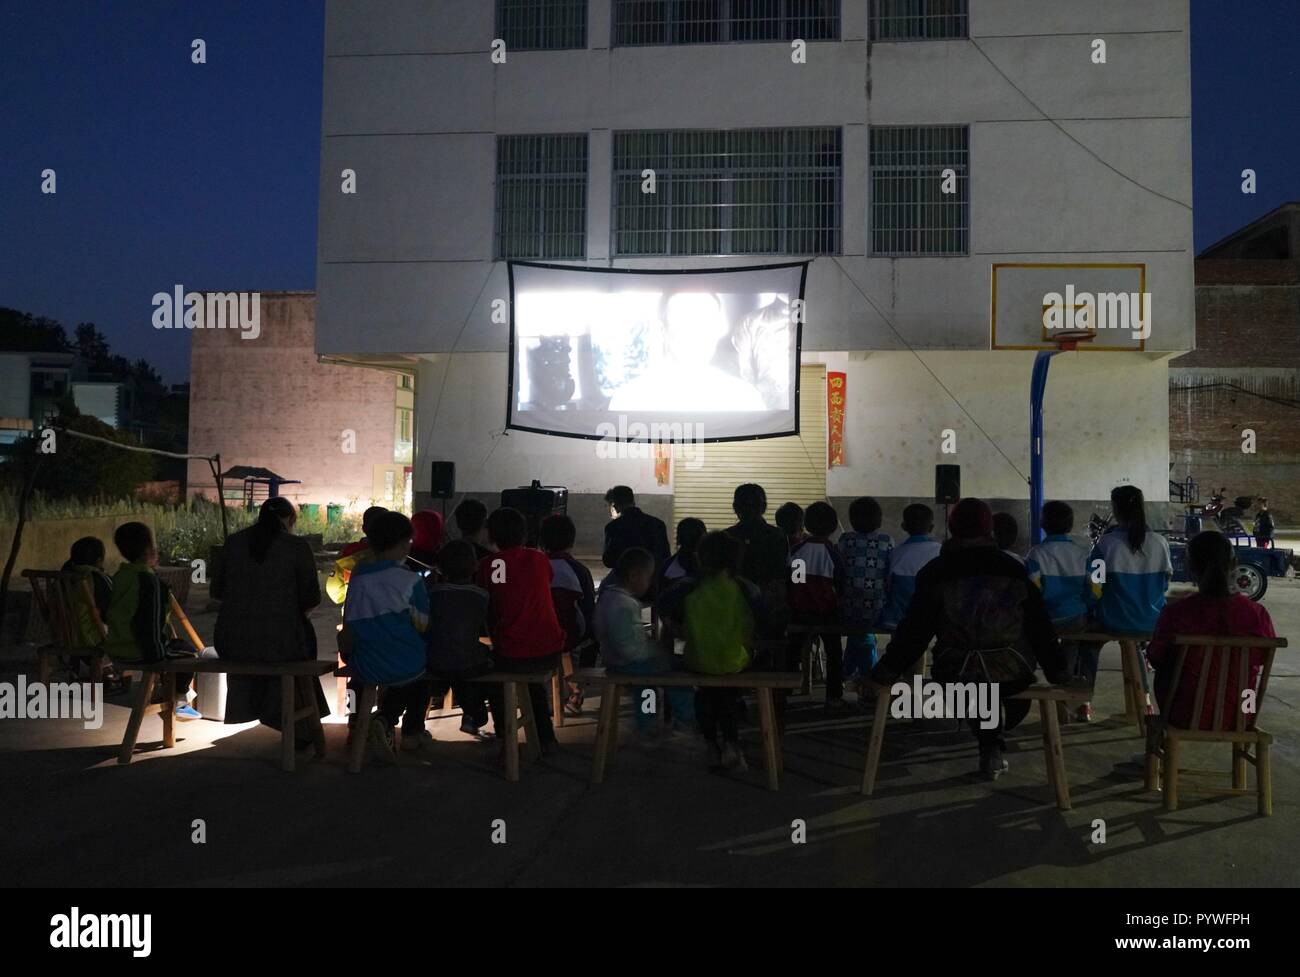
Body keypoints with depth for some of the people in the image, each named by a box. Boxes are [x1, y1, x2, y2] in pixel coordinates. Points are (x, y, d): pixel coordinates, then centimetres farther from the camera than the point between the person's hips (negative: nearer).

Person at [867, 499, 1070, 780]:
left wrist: (886, 672, 2)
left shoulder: (935, 573, -2)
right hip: (1012, 676, 0)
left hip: (956, 675, 1)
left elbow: (914, 630, -4)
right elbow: (1039, 627, 4)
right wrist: (1057, 671, 13)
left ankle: (991, 745, 28)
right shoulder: (1014, 570, 1)